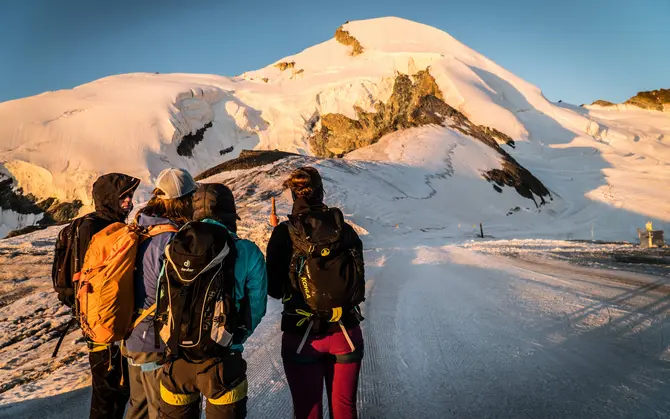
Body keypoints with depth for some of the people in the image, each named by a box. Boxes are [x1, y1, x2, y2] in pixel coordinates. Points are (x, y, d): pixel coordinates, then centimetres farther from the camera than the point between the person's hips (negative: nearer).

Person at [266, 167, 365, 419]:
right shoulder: (346, 230, -5)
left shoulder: (285, 233, -12)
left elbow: (274, 289, -5)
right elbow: (358, 282, 4)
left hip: (302, 337, -2)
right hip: (346, 334, 2)